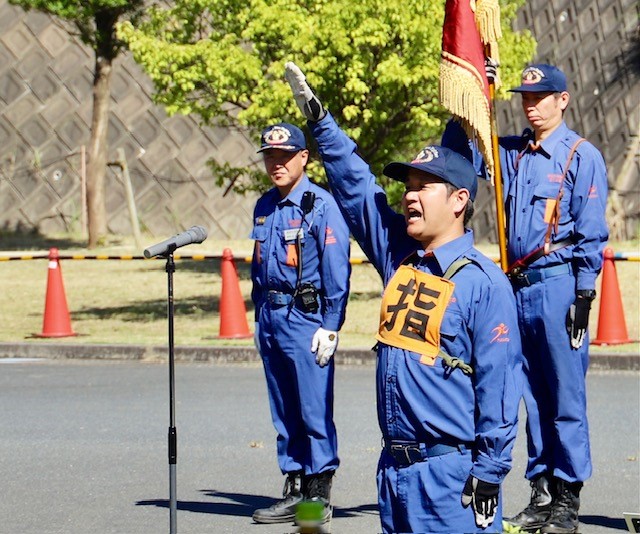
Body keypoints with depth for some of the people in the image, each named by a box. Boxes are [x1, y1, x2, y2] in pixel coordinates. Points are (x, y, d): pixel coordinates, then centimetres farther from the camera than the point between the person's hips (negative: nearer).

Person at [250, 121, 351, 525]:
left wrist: (330, 327, -13)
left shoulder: (321, 205, -7)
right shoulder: (265, 207, 14)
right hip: (272, 318, 7)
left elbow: (337, 271, -10)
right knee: (284, 413, 10)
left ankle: (319, 495, 0)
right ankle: (295, 489, 17)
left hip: (306, 317, -7)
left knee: (315, 410, -5)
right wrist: (260, 318, 18)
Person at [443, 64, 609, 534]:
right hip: (519, 287, 6)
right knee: (533, 396, 10)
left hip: (559, 286, -6)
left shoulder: (582, 156, -3)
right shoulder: (511, 153, 13)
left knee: (566, 397, -3)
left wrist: (583, 295, -10)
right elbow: (458, 151, 15)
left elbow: (591, 233, -5)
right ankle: (542, 495, 16)